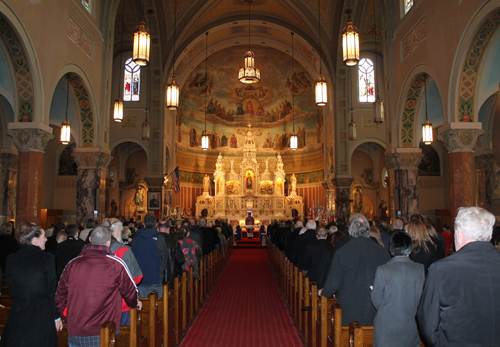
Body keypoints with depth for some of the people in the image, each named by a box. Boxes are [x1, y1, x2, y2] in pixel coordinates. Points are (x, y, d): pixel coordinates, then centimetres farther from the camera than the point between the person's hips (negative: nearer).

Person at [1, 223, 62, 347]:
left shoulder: (11, 259, -1)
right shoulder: (47, 259, -13)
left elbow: (12, 290, 5)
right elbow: (52, 291, -9)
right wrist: (57, 317, 1)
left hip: (17, 314, 4)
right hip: (42, 314, -4)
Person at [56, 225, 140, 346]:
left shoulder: (72, 264, -1)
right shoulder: (116, 264, -10)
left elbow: (60, 296, 8)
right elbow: (129, 291, 2)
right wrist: (135, 303, 24)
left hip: (75, 333, 3)